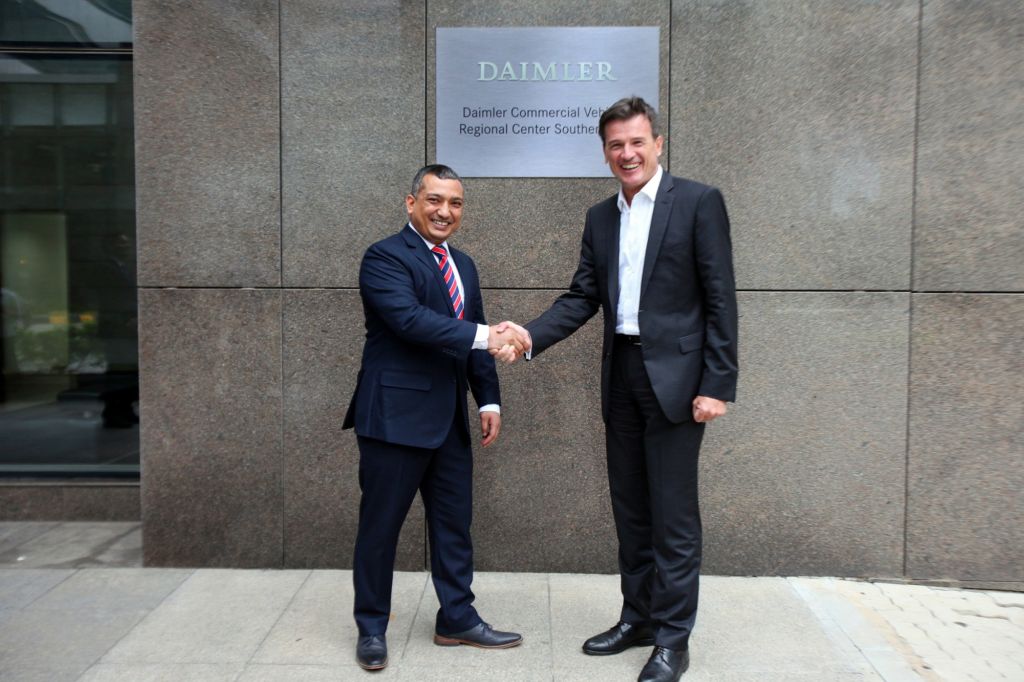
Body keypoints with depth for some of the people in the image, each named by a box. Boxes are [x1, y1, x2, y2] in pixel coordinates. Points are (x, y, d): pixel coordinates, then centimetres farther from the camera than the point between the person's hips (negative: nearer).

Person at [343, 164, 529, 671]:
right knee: (380, 526, 7)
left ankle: (457, 620, 30)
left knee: (454, 523, 14)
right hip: (395, 415, -7)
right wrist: (484, 336, -31)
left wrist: (489, 400, 8)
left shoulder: (463, 265, 15)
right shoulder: (384, 257, -10)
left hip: (450, 418, 7)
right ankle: (371, 628, 25)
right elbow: (410, 319, -26)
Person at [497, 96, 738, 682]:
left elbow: (720, 298, -9)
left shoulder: (698, 202, -5)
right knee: (631, 508, 15)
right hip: (621, 376, 6)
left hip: (675, 377, -6)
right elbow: (583, 298, 8)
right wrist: (529, 338, -7)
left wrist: (718, 385, -14)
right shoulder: (600, 218, 12)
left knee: (673, 515, 2)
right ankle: (638, 619, 31)